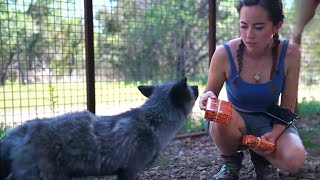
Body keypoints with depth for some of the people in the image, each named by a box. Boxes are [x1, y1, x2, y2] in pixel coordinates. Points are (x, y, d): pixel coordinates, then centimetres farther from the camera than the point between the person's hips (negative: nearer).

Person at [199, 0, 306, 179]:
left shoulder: (290, 53, -16)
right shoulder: (224, 54, -20)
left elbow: (287, 107, -7)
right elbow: (210, 93, -3)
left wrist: (274, 134, -25)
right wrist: (207, 98, -28)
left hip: (270, 122, 1)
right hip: (235, 123, 0)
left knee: (294, 159, -30)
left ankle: (261, 159, 7)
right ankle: (231, 162, -3)